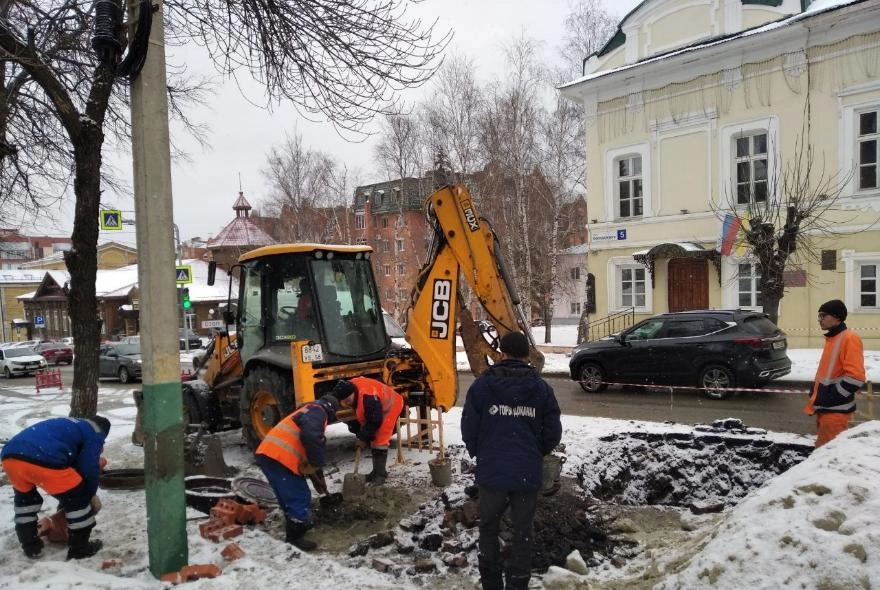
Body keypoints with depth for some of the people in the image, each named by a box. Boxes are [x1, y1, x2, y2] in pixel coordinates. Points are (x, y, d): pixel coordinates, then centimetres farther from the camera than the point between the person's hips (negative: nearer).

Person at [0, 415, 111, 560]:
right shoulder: (95, 433, 19)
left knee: (25, 496, 35)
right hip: (44, 460, -8)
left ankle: (30, 545, 40)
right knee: (78, 498, 11)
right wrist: (90, 496, 28)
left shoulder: (68, 425, 40)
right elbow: (89, 469, 10)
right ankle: (79, 548, 21)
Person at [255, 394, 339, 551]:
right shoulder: (317, 412, -1)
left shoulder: (307, 413, 31)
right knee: (299, 497, 0)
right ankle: (294, 538, 8)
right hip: (279, 458, -10)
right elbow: (310, 436, -21)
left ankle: (298, 524, 41)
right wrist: (317, 462, -11)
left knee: (290, 496, 26)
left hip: (267, 455, 10)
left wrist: (312, 463, 40)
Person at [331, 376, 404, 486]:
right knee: (373, 441, 13)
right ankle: (377, 471, 25)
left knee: (380, 441, -15)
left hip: (389, 406, -9)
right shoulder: (350, 389, -12)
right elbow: (360, 415, 6)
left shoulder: (367, 396, -39)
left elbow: (375, 421, -30)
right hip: (374, 411, 9)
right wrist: (360, 433, 3)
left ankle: (380, 474, -9)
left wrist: (363, 438, -21)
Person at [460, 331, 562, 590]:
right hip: (528, 473, 1)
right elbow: (553, 433, 1)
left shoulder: (481, 385, -6)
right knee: (522, 532, 14)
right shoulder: (541, 388, -2)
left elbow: (468, 430, -3)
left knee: (489, 528, 18)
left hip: (491, 471, -1)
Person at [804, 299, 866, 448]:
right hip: (825, 408, 9)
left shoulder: (849, 338, -14)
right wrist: (816, 398, 16)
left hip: (835, 410, -9)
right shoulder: (831, 339, 16)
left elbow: (855, 377, -22)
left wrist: (829, 398, -19)